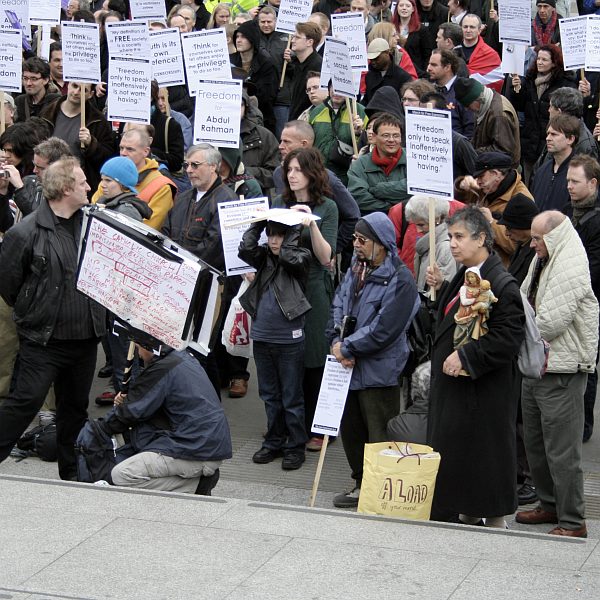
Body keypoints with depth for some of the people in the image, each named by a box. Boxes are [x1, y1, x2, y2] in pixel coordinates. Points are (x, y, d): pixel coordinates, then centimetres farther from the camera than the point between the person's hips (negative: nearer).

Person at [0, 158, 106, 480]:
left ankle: (72, 474, 27)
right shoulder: (26, 232, -14)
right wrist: (31, 312, 4)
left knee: (75, 406, 15)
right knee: (26, 400, -10)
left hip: (85, 338, 6)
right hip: (42, 340, -6)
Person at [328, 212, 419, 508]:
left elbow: (382, 330, -22)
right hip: (350, 368, 8)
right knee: (350, 430, 19)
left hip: (378, 371, -8)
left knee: (379, 438, 0)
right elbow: (338, 306, 7)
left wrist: (346, 348, -15)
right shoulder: (356, 269, 7)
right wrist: (337, 341, -11)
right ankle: (361, 485, 35)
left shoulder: (399, 279, -18)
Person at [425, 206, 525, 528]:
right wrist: (441, 288, 10)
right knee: (452, 454, 16)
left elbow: (507, 338, -23)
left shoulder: (502, 285, -18)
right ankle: (466, 517, 27)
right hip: (453, 385, 10)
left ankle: (494, 522, 9)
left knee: (485, 460, -1)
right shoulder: (464, 277, 11)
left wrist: (465, 356, -24)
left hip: (484, 393, -10)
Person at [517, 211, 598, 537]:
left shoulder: (570, 270, -19)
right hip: (535, 367, 10)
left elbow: (550, 324, -22)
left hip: (561, 372, -10)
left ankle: (572, 522, 5)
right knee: (535, 443, 19)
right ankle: (550, 504, 34)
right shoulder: (543, 261, 11)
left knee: (561, 450, -4)